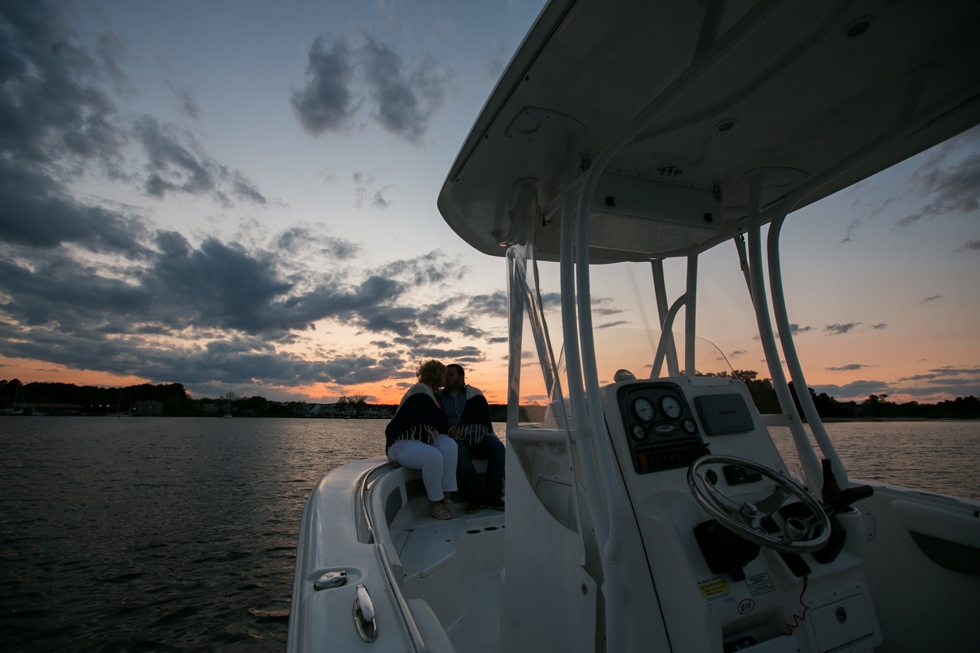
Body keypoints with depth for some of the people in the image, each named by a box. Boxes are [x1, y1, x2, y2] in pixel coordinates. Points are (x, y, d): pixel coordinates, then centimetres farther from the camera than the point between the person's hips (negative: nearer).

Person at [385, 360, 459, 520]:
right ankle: (434, 505, -16)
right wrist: (451, 430, 3)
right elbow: (438, 424, -15)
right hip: (400, 443, -8)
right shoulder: (421, 393, -16)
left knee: (450, 445, -20)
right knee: (434, 456, -35)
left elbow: (433, 422, 18)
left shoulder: (427, 392, 13)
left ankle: (446, 498, -18)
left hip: (418, 440, 8)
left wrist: (432, 430, -2)